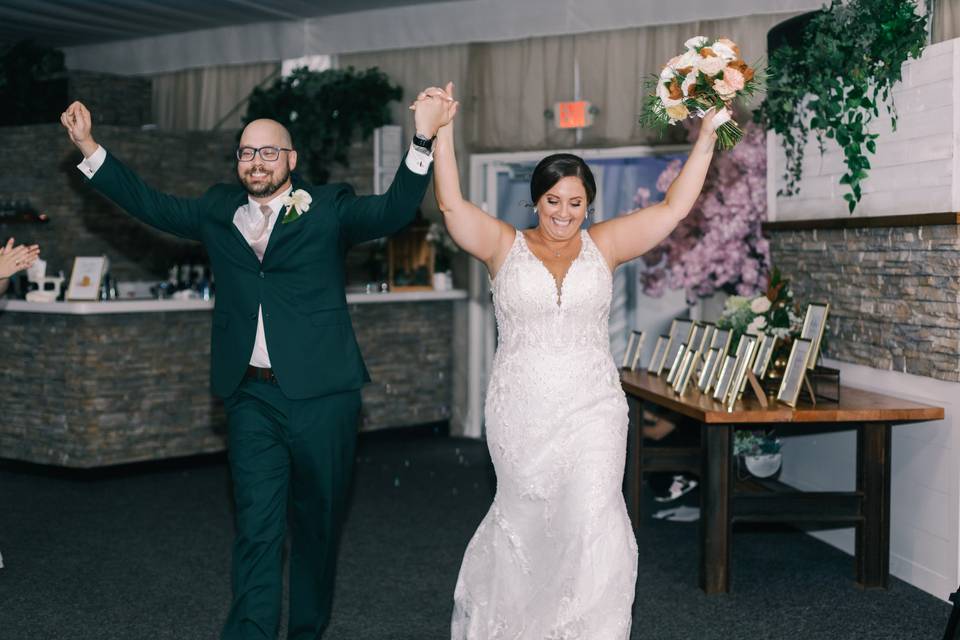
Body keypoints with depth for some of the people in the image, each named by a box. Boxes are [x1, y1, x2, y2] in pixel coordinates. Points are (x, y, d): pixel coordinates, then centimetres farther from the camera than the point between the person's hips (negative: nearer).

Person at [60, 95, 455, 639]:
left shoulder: (329, 209, 1)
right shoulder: (219, 211, 12)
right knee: (257, 527, 0)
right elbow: (150, 204, 16)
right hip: (252, 396, 2)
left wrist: (423, 139, -27)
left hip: (321, 395, -2)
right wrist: (87, 145, 10)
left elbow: (394, 211, -12)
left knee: (317, 523, 10)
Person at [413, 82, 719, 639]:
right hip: (521, 413, 0)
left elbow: (673, 207, 0)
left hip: (592, 410, 1)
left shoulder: (604, 245, 5)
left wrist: (708, 135, -5)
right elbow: (452, 205, -12)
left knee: (594, 517, -12)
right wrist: (442, 132, -22)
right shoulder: (505, 246, 1)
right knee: (526, 519, 13)